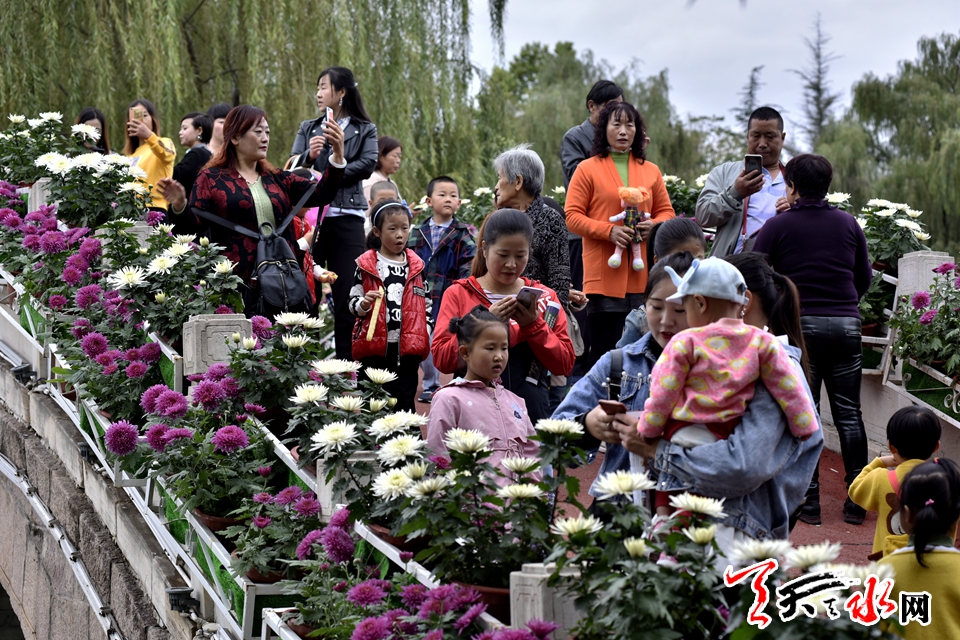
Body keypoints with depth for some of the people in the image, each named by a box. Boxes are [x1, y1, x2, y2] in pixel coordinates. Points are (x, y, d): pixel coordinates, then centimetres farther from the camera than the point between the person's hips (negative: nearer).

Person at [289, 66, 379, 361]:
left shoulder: (365, 130, 10)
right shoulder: (308, 128, 18)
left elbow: (367, 165, -6)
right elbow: (292, 169, 7)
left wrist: (326, 177, -11)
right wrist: (309, 156, -14)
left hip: (346, 217, -2)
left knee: (346, 295, -5)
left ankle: (346, 362, -2)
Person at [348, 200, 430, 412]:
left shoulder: (416, 266, 9)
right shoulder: (365, 265, 0)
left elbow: (425, 304, 15)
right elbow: (352, 303, 1)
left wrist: (426, 335, 8)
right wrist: (363, 304, -20)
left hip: (408, 348, 2)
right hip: (374, 347, -2)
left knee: (404, 402, 3)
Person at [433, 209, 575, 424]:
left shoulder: (545, 297, 10)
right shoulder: (458, 294, 5)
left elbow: (565, 364, 3)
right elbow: (441, 359, -6)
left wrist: (534, 325, -11)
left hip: (531, 412, 1)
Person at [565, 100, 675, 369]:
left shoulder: (651, 171, 14)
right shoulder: (587, 169, 3)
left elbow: (666, 211, 19)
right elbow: (572, 216, -2)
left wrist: (654, 225, -4)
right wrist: (609, 231, -15)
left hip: (642, 275, 3)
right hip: (604, 274, -3)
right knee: (603, 346, -3)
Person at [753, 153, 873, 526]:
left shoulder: (779, 226, -4)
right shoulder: (848, 224, 6)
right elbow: (864, 278, 14)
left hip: (800, 325, -3)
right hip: (846, 325, 3)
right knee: (849, 413, 8)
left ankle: (808, 502, 1)